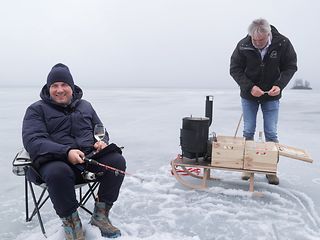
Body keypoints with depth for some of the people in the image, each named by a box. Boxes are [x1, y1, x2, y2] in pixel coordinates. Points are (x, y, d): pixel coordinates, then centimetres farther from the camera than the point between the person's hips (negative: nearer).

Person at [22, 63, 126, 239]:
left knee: (117, 160, -23)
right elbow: (32, 140, -9)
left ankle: (100, 215, -8)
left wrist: (102, 141, -3)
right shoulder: (37, 109, 5)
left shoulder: (85, 106, 19)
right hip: (55, 160, -3)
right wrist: (66, 152, -26)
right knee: (58, 172, -39)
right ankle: (71, 222, -14)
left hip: (90, 156, 4)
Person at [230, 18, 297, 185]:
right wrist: (250, 87, -24)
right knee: (248, 131, 4)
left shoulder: (283, 43, -17)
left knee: (271, 133, 1)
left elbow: (290, 66, -7)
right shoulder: (243, 46, -17)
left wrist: (279, 85, -24)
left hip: (271, 96, 0)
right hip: (249, 95, 0)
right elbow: (235, 69, -10)